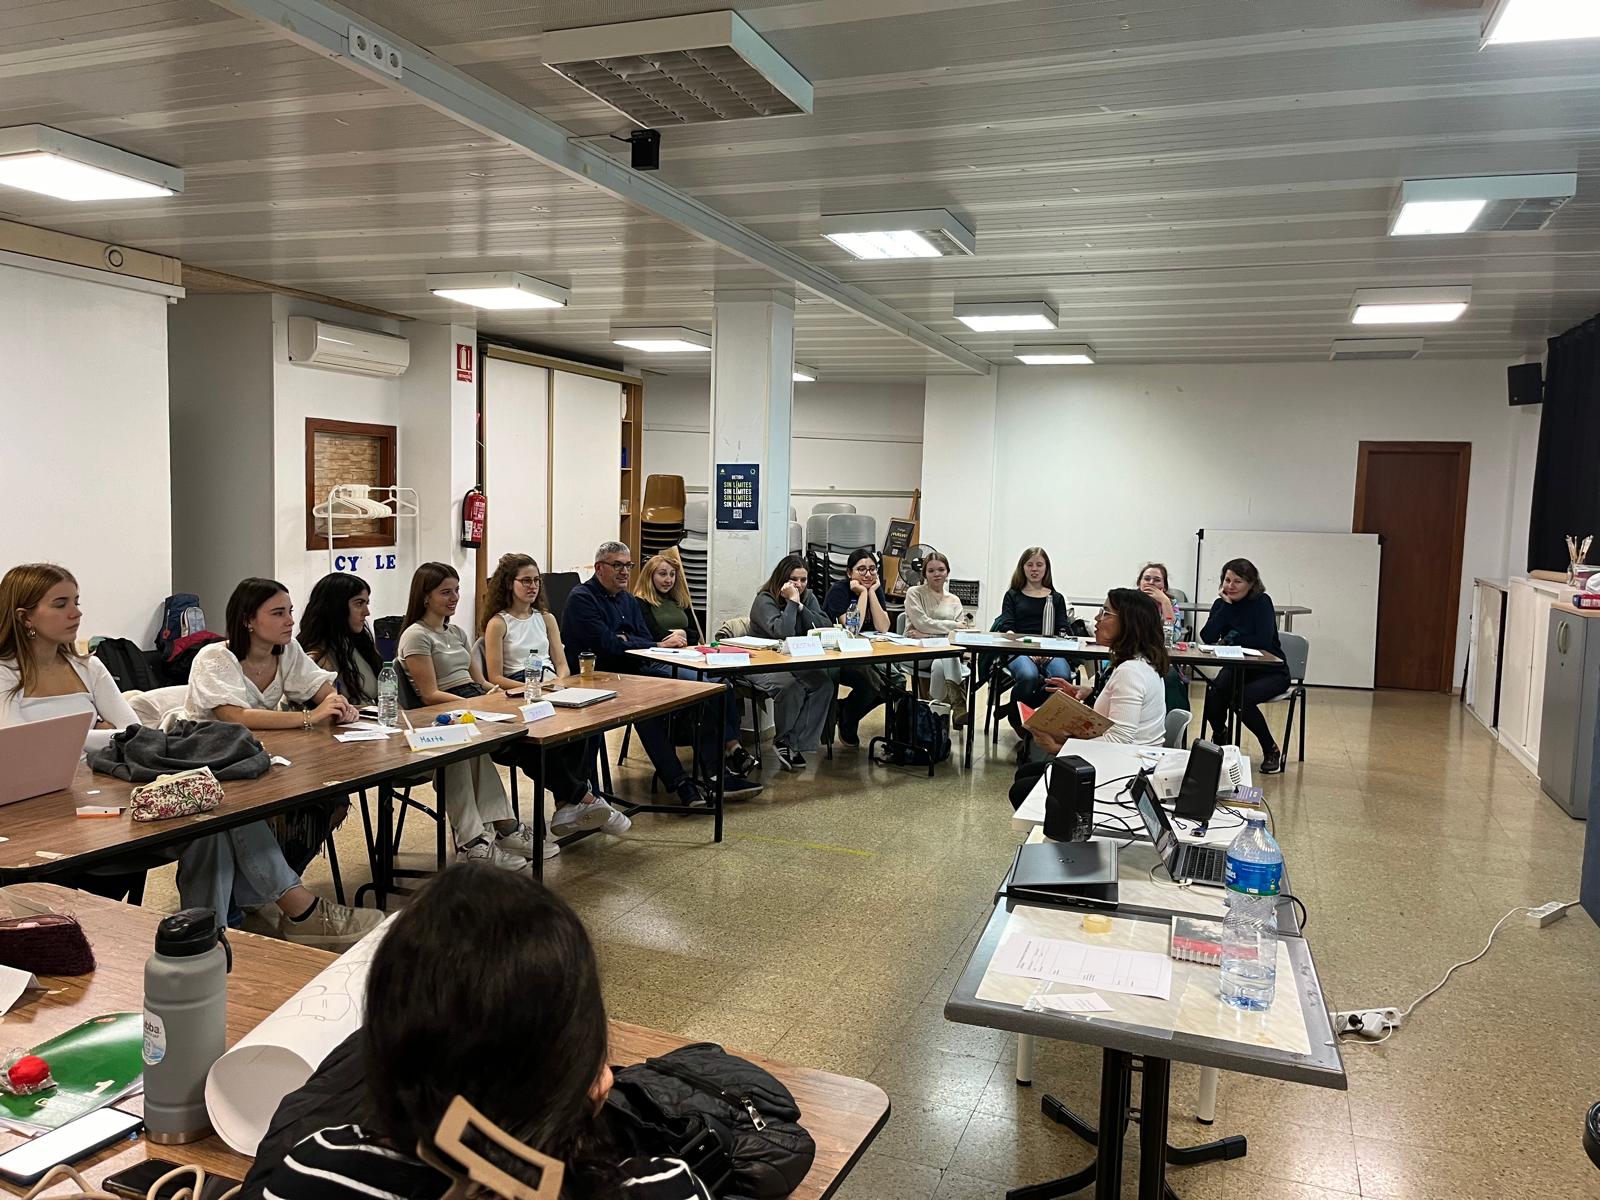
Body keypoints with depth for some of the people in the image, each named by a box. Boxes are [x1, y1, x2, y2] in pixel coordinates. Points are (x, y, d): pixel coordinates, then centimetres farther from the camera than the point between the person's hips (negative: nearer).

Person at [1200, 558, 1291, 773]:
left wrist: (1228, 641, -15)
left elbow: (1264, 641, -24)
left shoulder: (1262, 602, -12)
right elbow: (1208, 638, -14)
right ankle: (1219, 740, 6)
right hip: (1237, 669, 4)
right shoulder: (1222, 603, 1)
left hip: (1270, 672, -4)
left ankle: (1272, 751, -7)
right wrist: (1226, 605, -16)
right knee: (1214, 693, -26)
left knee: (1243, 699, -31)